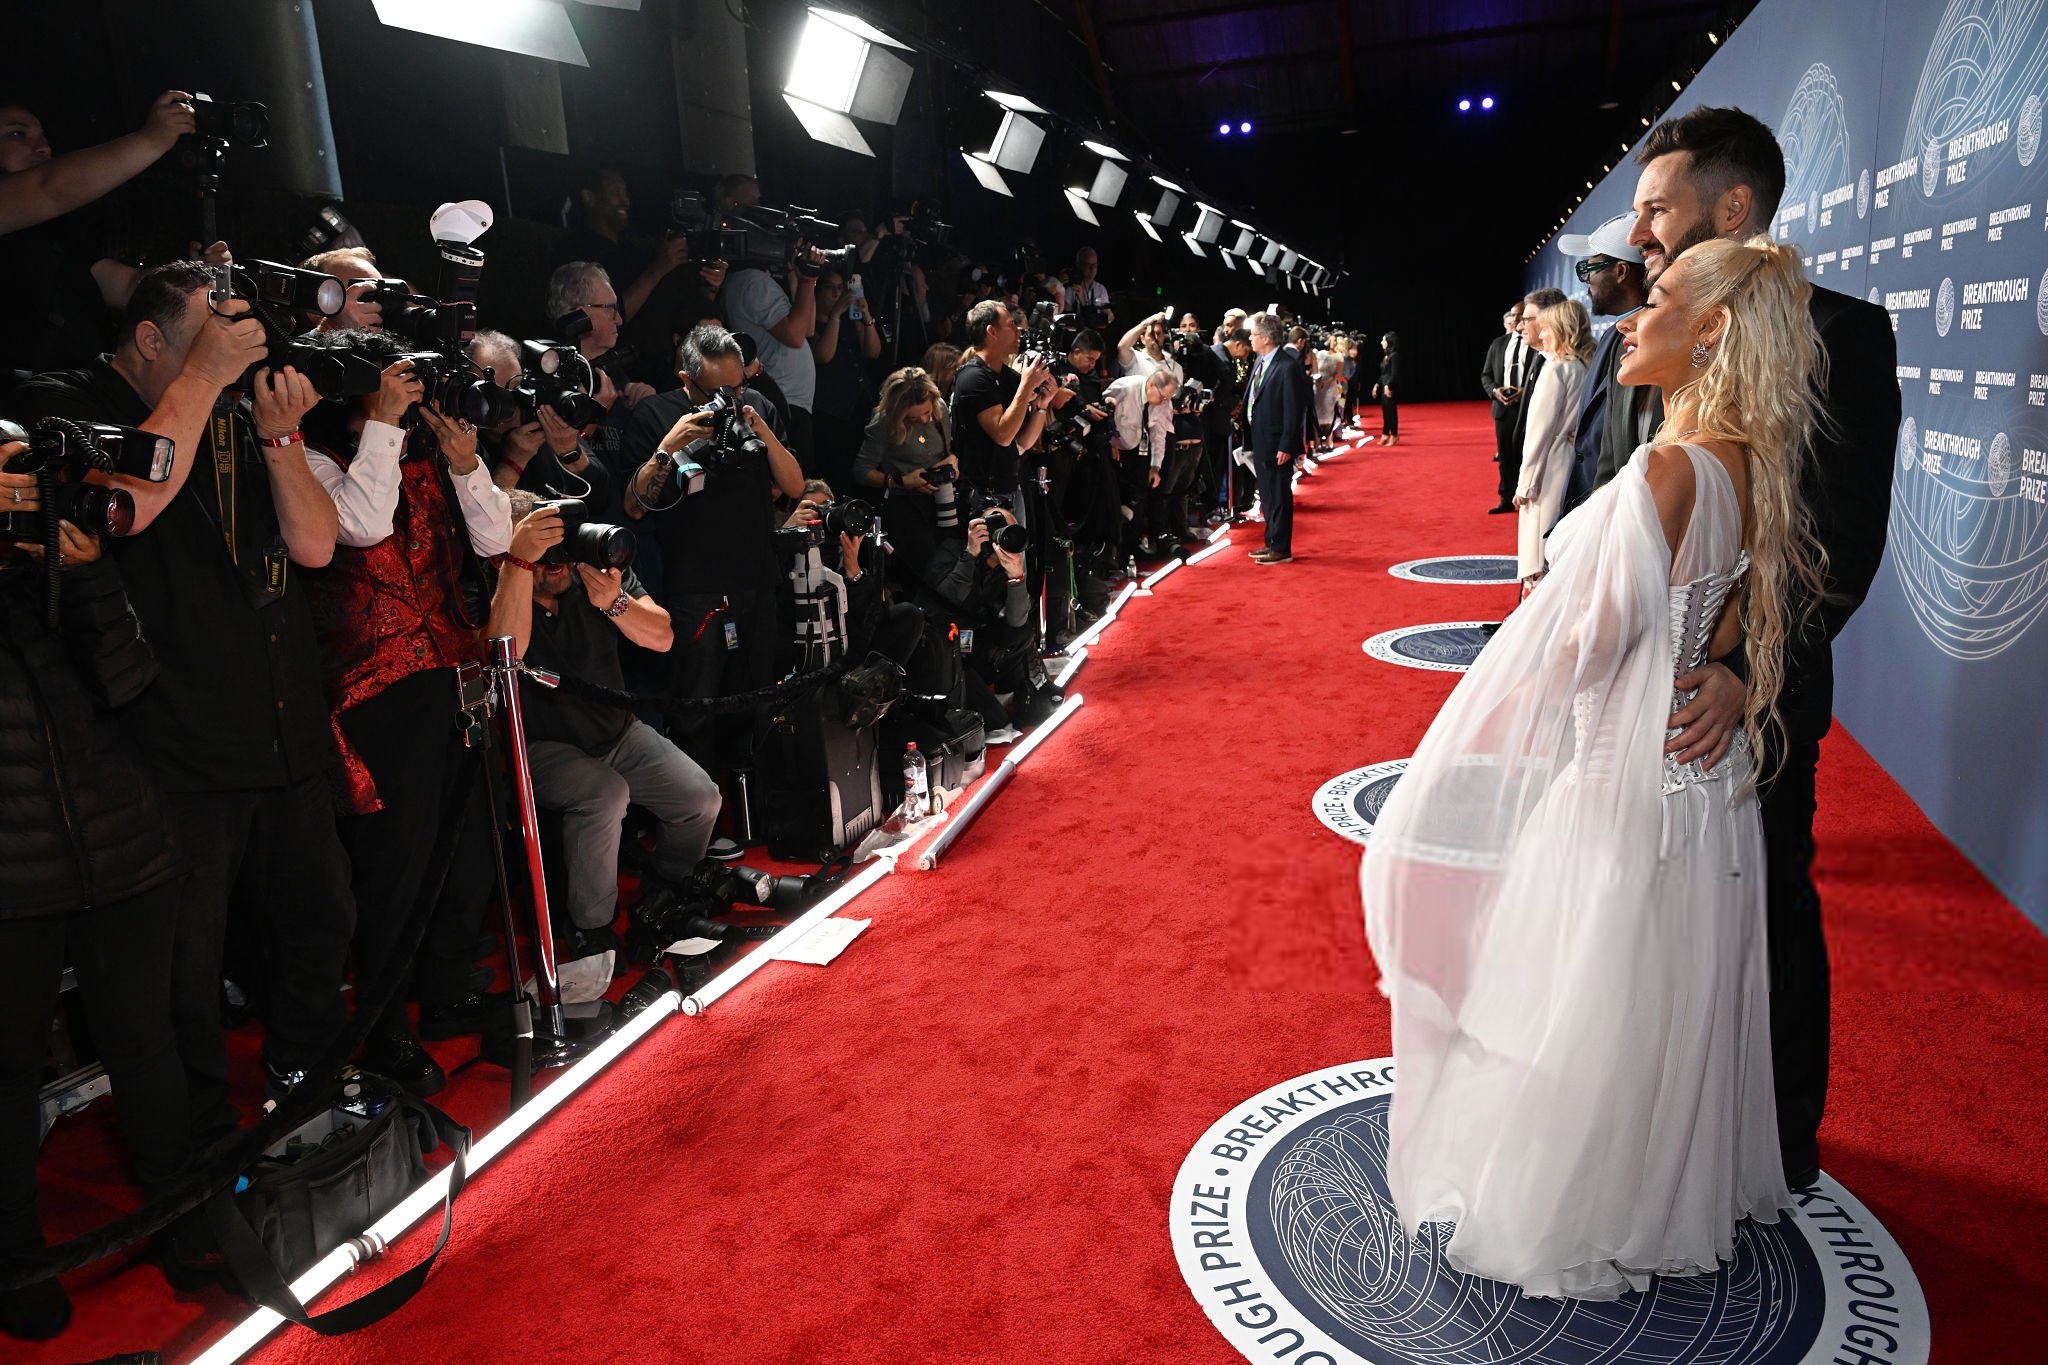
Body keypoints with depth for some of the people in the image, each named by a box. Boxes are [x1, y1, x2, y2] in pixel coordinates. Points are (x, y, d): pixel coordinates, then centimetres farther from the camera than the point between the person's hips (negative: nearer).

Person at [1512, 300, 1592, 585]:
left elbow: (1540, 430, -13)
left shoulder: (1556, 369, -12)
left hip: (1549, 474, -8)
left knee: (1541, 557, -4)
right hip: (1573, 470, 8)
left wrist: (1525, 483, -10)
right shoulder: (1585, 368, 9)